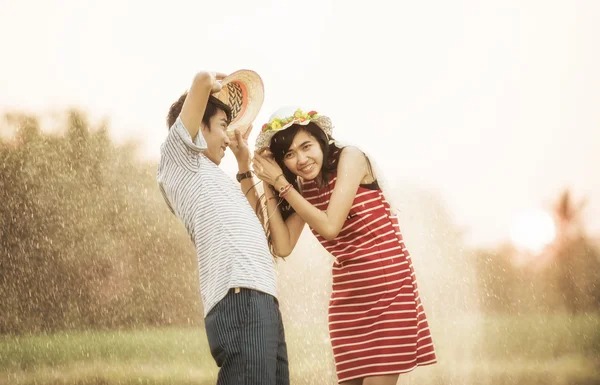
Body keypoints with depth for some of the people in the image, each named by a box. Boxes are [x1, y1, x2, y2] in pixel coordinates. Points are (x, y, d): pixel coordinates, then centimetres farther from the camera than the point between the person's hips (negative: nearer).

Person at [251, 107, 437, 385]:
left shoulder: (350, 158, -10)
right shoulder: (302, 187, 7)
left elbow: (329, 226, -18)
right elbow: (283, 246, -3)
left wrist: (281, 183, -13)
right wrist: (269, 187, -5)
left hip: (388, 286, -6)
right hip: (347, 295, 6)